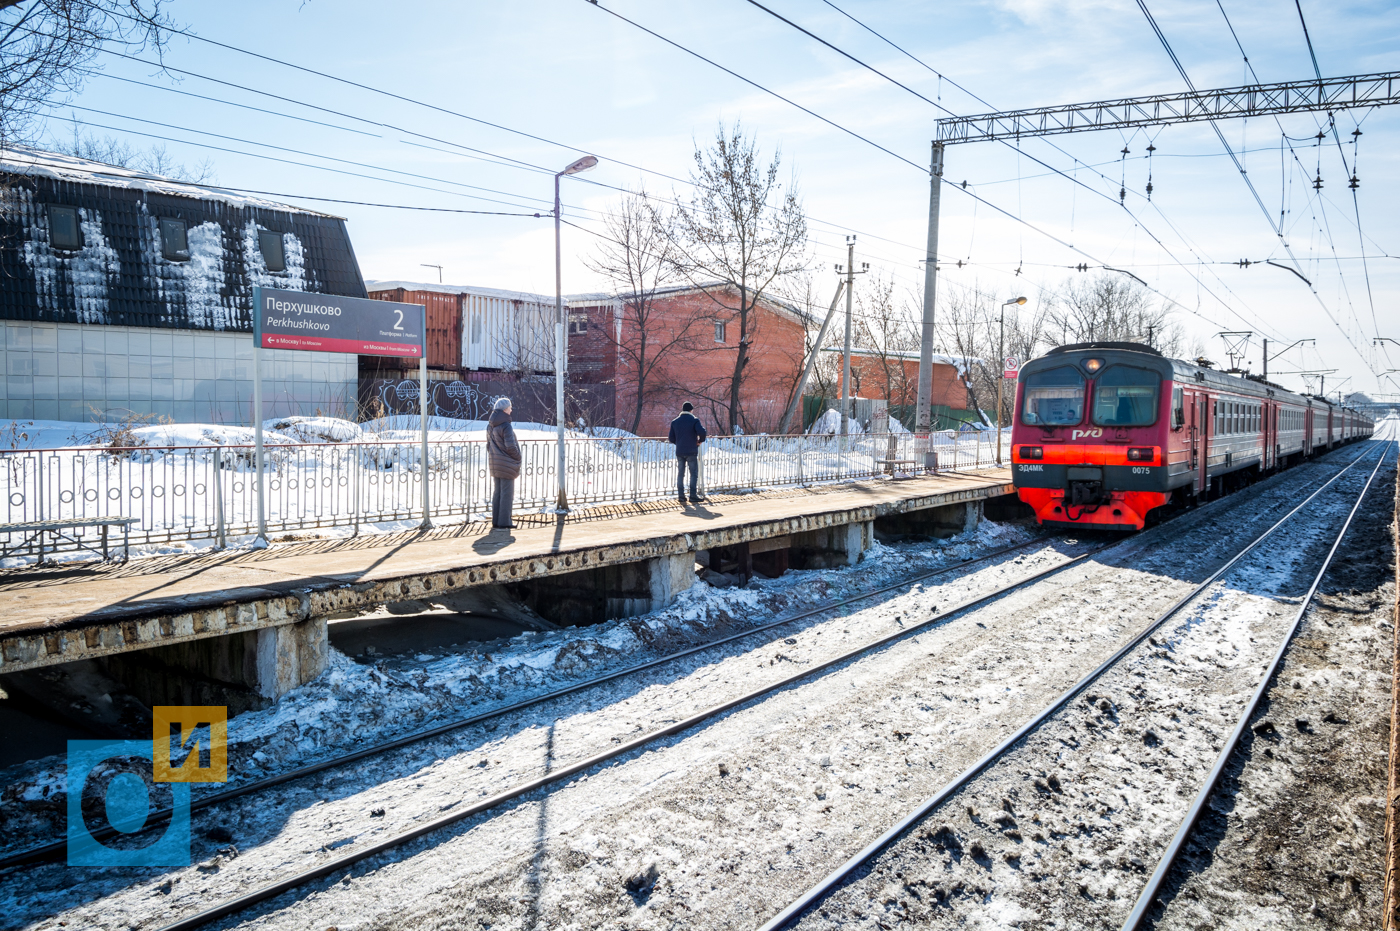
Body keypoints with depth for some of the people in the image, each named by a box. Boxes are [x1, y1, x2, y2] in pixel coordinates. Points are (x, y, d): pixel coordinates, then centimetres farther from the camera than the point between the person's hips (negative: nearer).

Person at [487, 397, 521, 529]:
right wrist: (518, 458, -4)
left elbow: (488, 444, 14)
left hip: (495, 464, 8)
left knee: (497, 492, 14)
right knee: (507, 493, -1)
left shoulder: (490, 425, 8)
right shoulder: (506, 426, -17)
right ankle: (504, 522, 0)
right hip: (507, 464, -8)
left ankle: (495, 521, 18)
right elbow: (510, 446, -20)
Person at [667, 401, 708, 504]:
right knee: (694, 474, 4)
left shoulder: (675, 422, 5)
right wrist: (700, 441, -3)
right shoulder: (694, 420, -8)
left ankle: (681, 496, 9)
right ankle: (693, 496, 2)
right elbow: (702, 432, -22)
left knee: (680, 474, 9)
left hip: (679, 452, 4)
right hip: (692, 451, -4)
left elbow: (671, 439, 5)